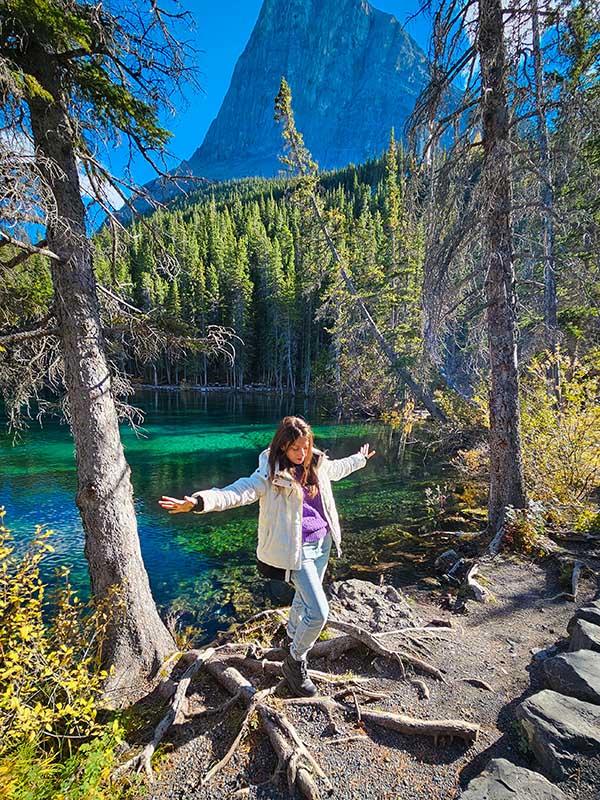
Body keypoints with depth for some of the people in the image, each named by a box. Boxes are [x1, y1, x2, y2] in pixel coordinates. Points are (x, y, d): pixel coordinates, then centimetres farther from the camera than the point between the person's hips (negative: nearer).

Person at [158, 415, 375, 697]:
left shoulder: (317, 464, -1)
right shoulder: (270, 475, -21)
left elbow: (338, 468, 22)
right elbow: (237, 492, -35)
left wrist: (361, 458, 38)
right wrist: (198, 501, -52)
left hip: (321, 543, 7)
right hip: (297, 548, -7)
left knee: (305, 598, 24)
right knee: (318, 611, -8)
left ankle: (292, 639, 54)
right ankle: (295, 663, 20)